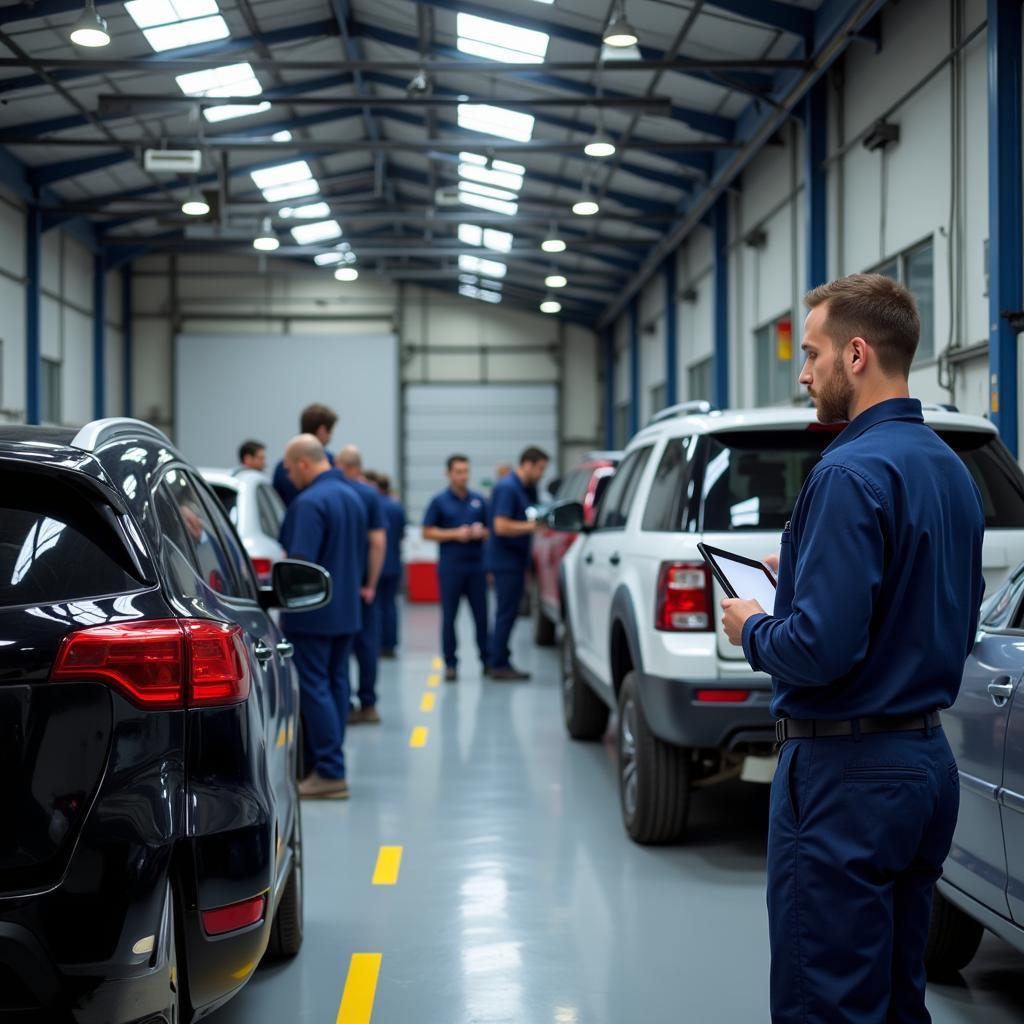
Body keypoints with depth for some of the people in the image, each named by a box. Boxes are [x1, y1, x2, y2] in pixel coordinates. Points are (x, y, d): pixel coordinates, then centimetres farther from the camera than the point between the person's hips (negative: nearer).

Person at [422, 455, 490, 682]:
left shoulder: (478, 500, 11)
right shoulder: (440, 501, 3)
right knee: (449, 617, 0)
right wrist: (455, 534, -11)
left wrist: (481, 532, -6)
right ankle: (450, 663, 6)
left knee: (481, 615, 2)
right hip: (451, 567, -2)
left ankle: (487, 659, 10)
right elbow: (427, 532, 0)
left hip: (476, 567, 2)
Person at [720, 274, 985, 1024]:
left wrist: (754, 631, -5)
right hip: (927, 761, 10)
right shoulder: (950, 469, 11)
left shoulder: (853, 471, -19)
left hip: (847, 772, -9)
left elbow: (821, 646, -27)